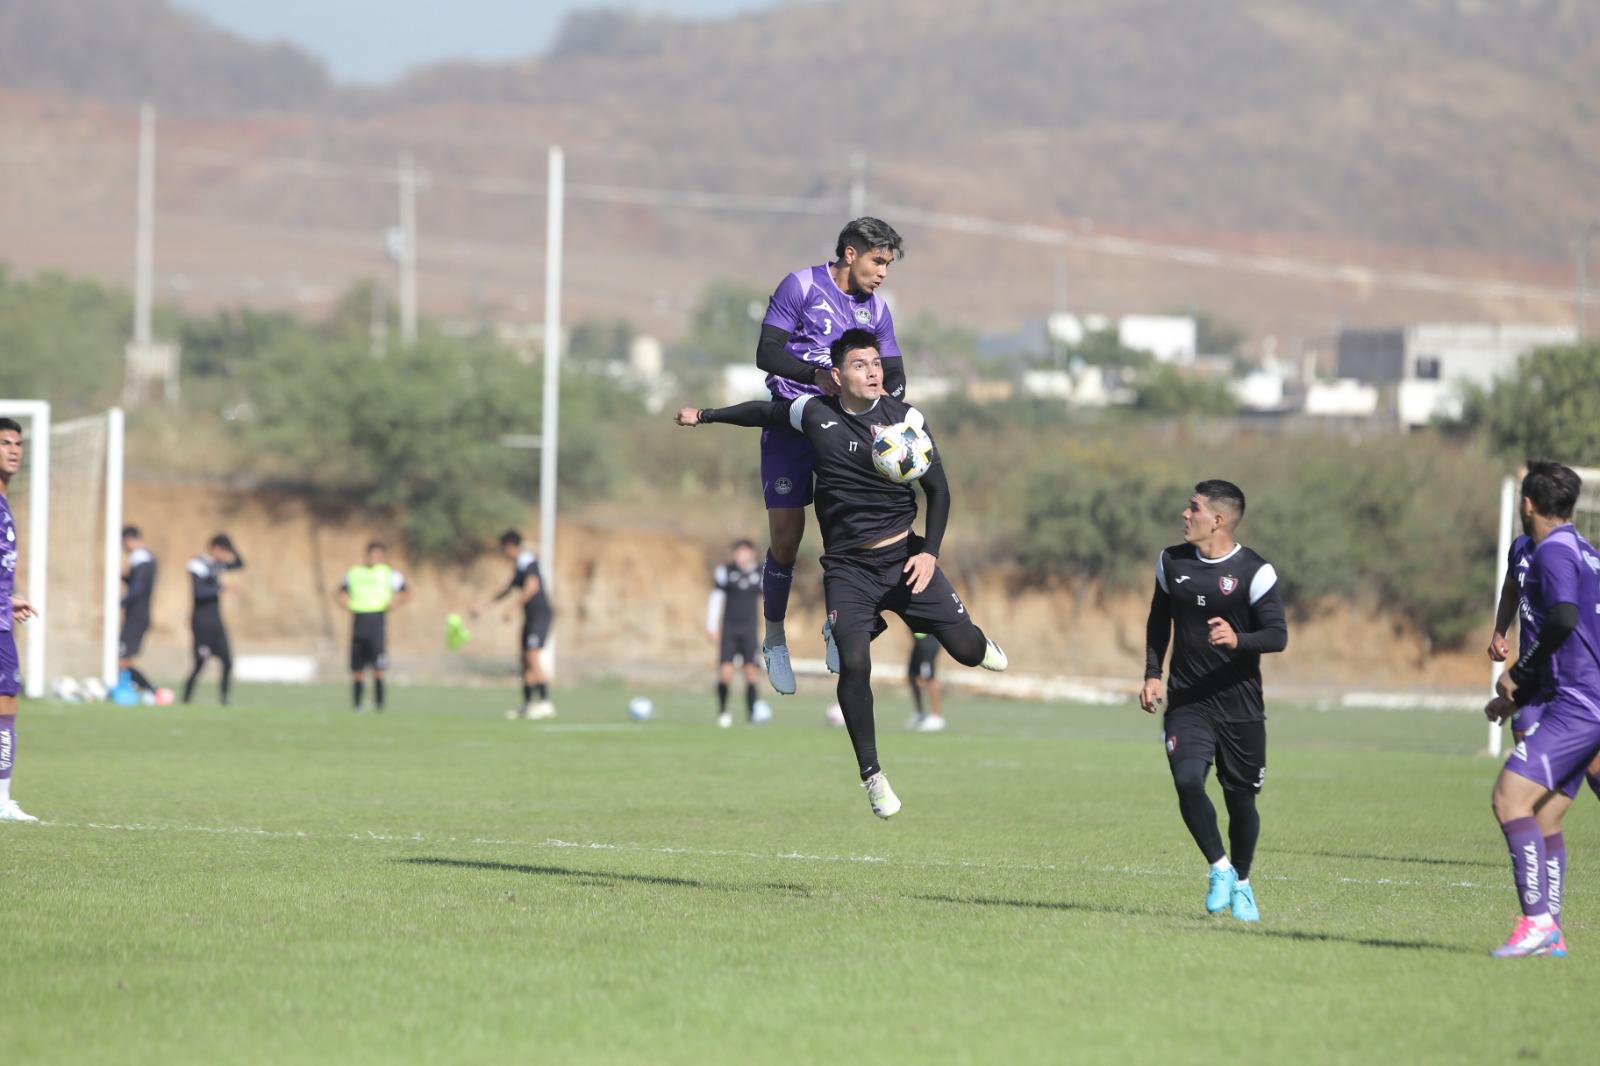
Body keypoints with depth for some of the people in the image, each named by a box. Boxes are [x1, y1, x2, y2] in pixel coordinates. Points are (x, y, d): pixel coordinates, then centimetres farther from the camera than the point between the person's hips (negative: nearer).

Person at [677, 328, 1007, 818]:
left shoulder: (905, 418, -4)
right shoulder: (815, 414, -1)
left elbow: (938, 489, 0)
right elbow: (764, 411, 19)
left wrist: (929, 552, -11)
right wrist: (704, 416, 28)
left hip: (904, 556, 0)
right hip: (847, 567, 0)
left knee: (966, 648, -8)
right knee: (854, 663, -21)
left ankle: (978, 645, 33)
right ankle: (871, 774, -7)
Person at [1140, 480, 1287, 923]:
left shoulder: (1254, 572, -9)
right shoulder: (1171, 562, 6)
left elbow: (1278, 635, -13)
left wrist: (1238, 640, -33)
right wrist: (1153, 674, 10)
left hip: (1240, 707, -2)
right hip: (1187, 702, 2)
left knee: (1241, 798, 5)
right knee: (1188, 782, -20)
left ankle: (1240, 883, 29)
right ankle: (1220, 868, -1)